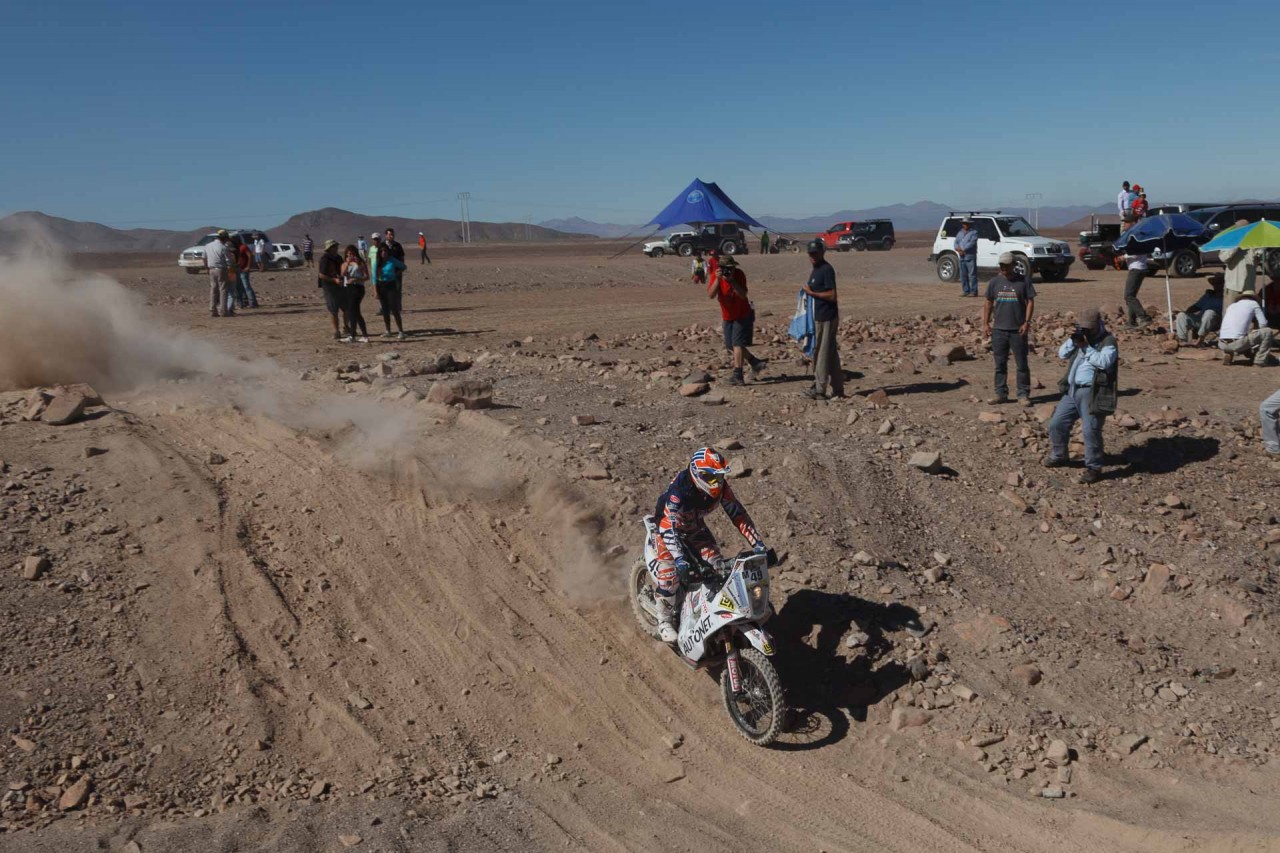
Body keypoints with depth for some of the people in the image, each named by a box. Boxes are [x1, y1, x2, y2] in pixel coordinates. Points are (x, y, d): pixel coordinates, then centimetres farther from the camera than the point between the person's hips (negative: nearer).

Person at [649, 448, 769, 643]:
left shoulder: (720, 487, -22)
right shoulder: (679, 491, -39)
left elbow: (738, 514, -16)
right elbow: (668, 529, -43)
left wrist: (758, 545, -22)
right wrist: (680, 560, -54)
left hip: (696, 528, 6)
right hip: (668, 526, -5)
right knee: (671, 574, -18)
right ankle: (664, 621, 2)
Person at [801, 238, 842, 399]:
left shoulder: (827, 270, -13)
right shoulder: (815, 270, 16)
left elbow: (831, 295, -18)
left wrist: (811, 292, -16)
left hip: (826, 318, -10)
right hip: (819, 317, 10)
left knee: (822, 353, -5)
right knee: (831, 354, 11)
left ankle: (819, 389, -1)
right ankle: (838, 389, 16)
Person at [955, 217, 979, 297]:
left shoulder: (973, 233, -2)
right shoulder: (960, 233, 19)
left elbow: (972, 243, -14)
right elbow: (956, 242, 12)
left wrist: (962, 249, -14)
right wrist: (959, 250, -7)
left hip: (970, 257, -6)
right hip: (962, 257, 6)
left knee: (972, 274, -7)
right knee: (963, 275, 7)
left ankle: (973, 291, -7)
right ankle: (965, 291, 13)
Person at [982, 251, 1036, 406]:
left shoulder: (1023, 282, -1)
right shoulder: (995, 282, 7)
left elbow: (1030, 302, -1)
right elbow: (988, 303, 11)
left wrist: (1027, 322, -11)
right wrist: (985, 324, 5)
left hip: (1018, 330, -3)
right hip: (998, 330, 3)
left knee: (1022, 364, 0)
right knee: (1000, 364, 8)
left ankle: (1023, 395, 6)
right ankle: (1001, 393, 16)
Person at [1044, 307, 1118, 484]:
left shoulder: (1108, 341, -5)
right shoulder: (1081, 338, 16)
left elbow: (1104, 362, -20)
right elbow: (1062, 354, 11)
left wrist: (1086, 347, -19)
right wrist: (1072, 340, -5)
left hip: (1092, 393, -7)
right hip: (1072, 390, 8)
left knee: (1090, 430, -14)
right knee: (1056, 424, 10)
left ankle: (1094, 468, -2)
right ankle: (1059, 456, 30)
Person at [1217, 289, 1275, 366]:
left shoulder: (1231, 306, 27)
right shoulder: (1253, 303, 14)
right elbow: (1263, 324, 9)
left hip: (1222, 345, 5)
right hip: (1237, 343, -5)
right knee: (1268, 332, 10)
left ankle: (1227, 354, 13)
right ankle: (1260, 361, 9)